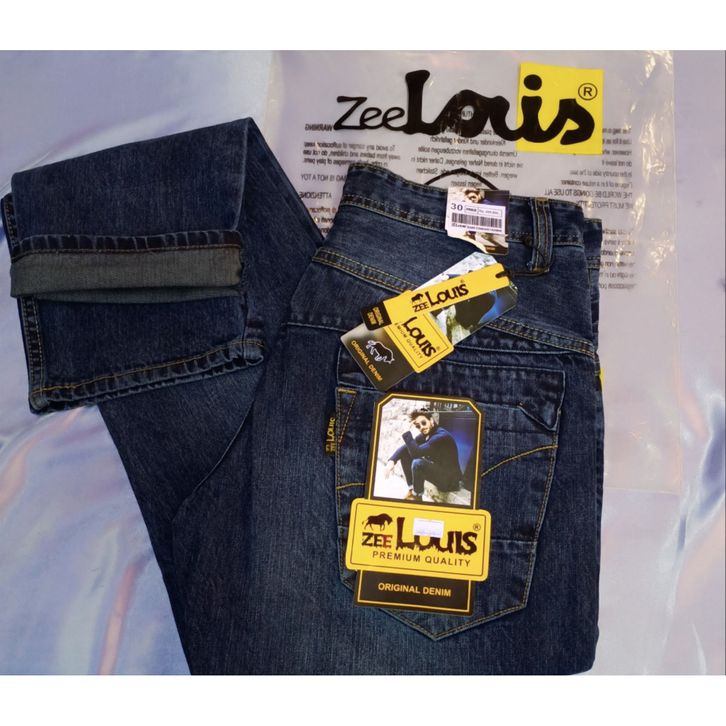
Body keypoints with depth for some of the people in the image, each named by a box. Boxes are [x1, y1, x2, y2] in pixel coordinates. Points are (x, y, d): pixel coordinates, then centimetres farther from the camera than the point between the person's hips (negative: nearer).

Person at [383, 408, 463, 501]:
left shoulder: (441, 436, -26)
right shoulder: (425, 435, 0)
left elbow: (416, 452, -33)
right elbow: (404, 448, -2)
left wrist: (407, 432, -28)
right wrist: (391, 461, -18)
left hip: (450, 480, -8)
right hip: (437, 471, 8)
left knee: (418, 463, -31)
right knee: (405, 454, -1)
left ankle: (417, 497, -6)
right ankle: (412, 491, 4)